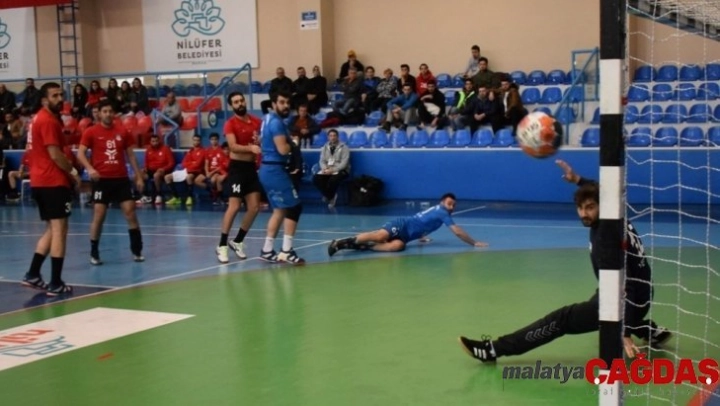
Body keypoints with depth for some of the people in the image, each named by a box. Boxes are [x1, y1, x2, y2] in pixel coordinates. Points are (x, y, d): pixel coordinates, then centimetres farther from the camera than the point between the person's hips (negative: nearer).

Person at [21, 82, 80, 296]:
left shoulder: (39, 119, 18)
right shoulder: (48, 121, -13)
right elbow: (55, 154, -19)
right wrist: (73, 171, -6)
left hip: (40, 181, 10)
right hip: (53, 181, -10)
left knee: (53, 229, 17)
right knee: (59, 229, -7)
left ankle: (33, 274, 16)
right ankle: (56, 284, -7)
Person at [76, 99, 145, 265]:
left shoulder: (123, 131, 6)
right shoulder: (91, 132, -2)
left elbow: (130, 155, 13)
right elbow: (80, 153, -5)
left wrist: (139, 176, 9)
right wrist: (89, 169, -23)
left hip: (121, 178, 2)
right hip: (101, 179, -2)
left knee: (130, 212, -1)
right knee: (98, 216, -1)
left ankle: (137, 251, 10)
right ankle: (94, 253, 10)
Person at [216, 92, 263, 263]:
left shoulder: (256, 121, 8)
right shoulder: (230, 124, -9)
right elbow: (233, 146, -22)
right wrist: (251, 148, -37)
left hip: (251, 167, 6)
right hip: (237, 167, -6)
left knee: (254, 207, 5)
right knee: (234, 206, -12)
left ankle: (237, 242, 20)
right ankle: (222, 246, -4)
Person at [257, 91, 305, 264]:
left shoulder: (268, 119, 16)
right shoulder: (276, 122, -16)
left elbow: (262, 141, 29)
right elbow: (283, 149, -25)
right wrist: (293, 142, -3)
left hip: (268, 169, 11)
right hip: (275, 170, -11)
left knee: (280, 210, 16)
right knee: (294, 207, -8)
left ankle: (267, 250, 18)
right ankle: (286, 251, -9)